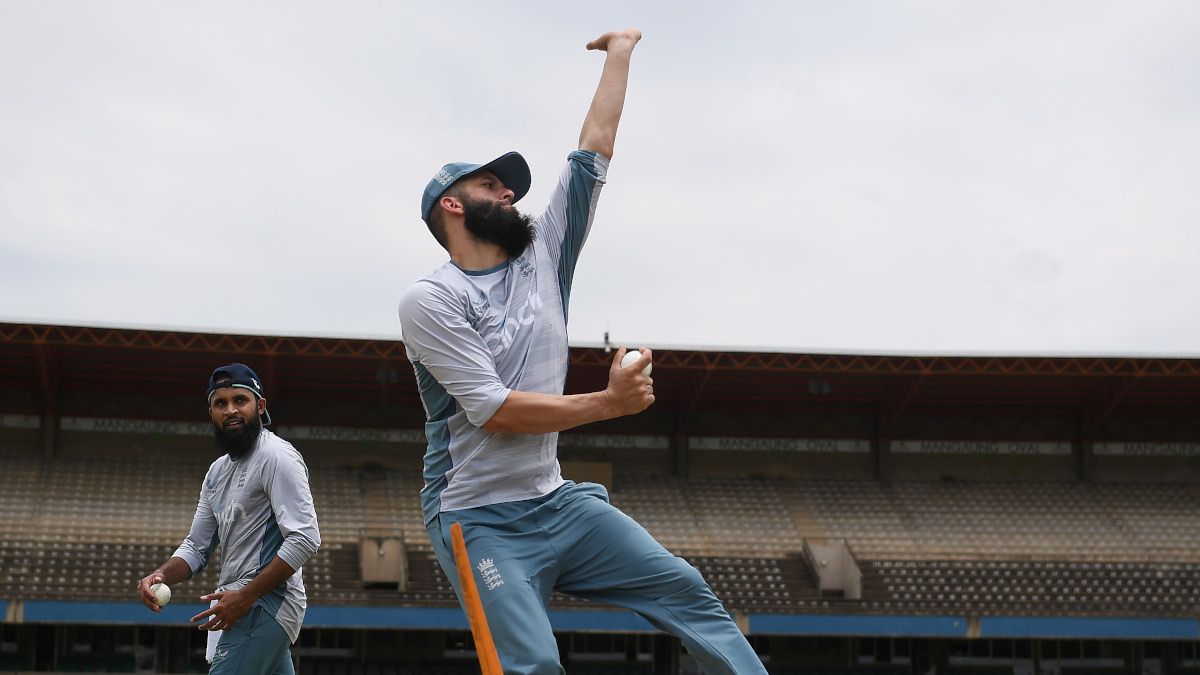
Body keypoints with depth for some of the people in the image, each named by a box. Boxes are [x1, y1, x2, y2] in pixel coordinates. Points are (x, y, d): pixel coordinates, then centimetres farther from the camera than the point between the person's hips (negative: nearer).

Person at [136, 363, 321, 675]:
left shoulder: (276, 456, -10)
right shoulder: (218, 471, 19)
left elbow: (304, 538, -19)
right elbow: (196, 547, 20)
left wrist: (246, 596, -22)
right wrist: (161, 575, -2)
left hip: (263, 603, -9)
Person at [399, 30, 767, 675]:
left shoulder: (543, 254, 10)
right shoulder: (429, 300, -9)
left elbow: (594, 147, 14)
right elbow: (494, 410, -17)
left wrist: (620, 51, 17)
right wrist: (610, 402, -13)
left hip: (555, 500, 7)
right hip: (480, 519, -6)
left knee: (684, 591, -3)